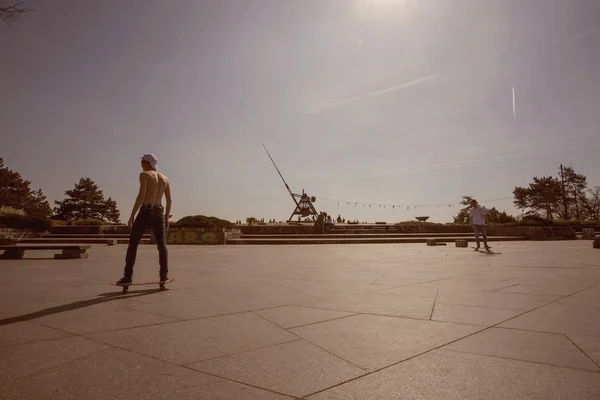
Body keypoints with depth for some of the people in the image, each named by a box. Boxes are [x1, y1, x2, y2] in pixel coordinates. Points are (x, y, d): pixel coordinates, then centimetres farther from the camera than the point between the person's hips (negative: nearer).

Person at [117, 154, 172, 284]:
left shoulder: (144, 175, -4)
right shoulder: (165, 178, 14)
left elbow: (141, 196, -15)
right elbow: (169, 200, 12)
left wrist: (132, 216, -12)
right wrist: (166, 217, 18)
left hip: (145, 212, -5)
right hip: (159, 213, 5)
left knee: (133, 244, 2)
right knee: (162, 244, 10)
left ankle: (128, 276, -1)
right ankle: (164, 275, 7)